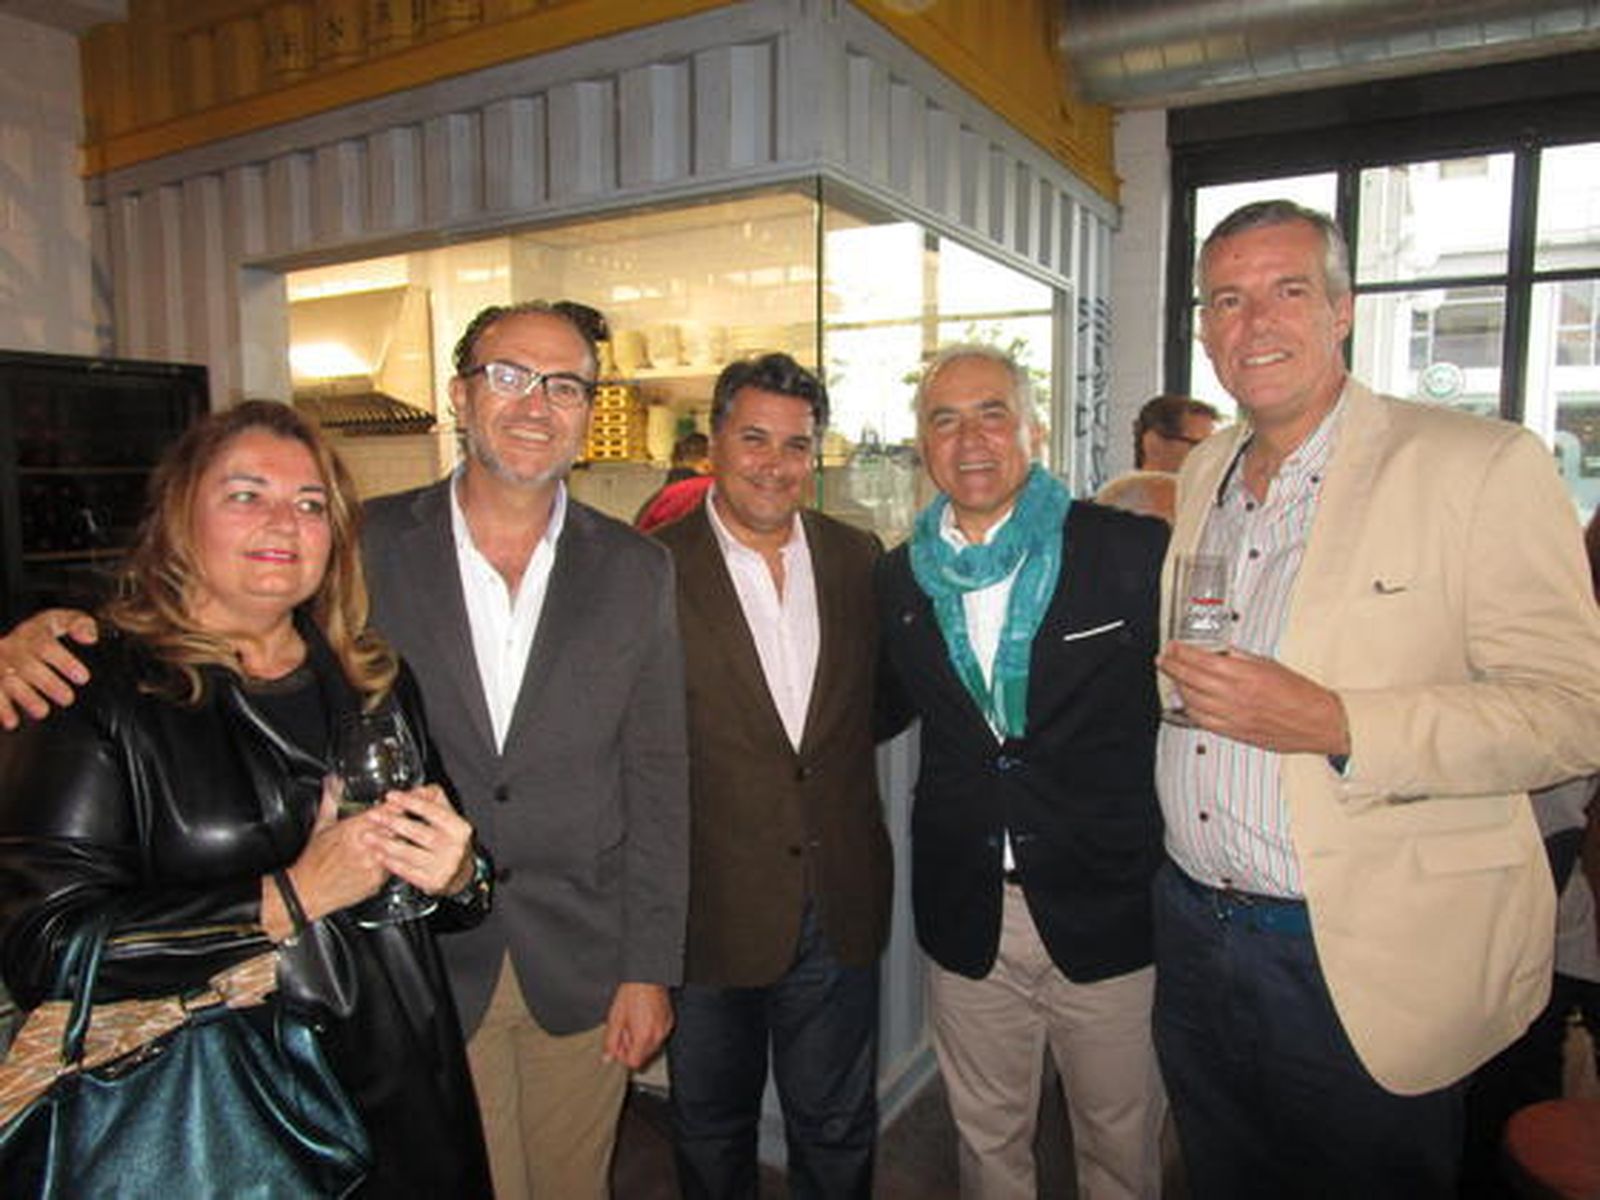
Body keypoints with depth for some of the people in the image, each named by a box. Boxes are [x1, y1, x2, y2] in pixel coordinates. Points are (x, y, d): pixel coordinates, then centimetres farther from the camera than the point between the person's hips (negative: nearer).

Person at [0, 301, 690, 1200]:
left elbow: (657, 779, -2)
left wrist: (649, 965, -3)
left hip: (582, 968, 1)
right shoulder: (371, 545, -6)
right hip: (425, 964, -1)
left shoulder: (636, 570, -4)